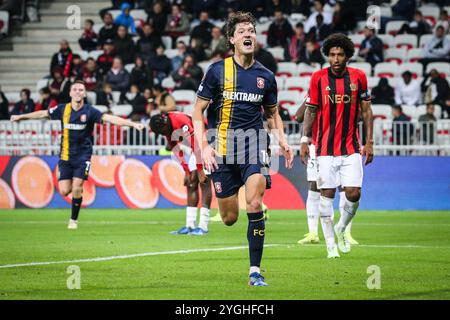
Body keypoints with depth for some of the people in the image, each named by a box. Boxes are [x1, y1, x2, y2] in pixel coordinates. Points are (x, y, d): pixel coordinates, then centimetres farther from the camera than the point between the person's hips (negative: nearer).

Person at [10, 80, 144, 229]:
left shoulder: (89, 111, -9)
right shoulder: (63, 109, -1)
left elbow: (110, 118, -18)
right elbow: (43, 114, 12)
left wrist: (132, 124, -29)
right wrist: (21, 117, 20)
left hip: (83, 155, -2)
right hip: (65, 155, 2)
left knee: (77, 188, -13)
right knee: (64, 191, -5)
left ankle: (74, 219, 7)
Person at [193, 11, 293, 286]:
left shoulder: (265, 76, 7)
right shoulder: (217, 71, -1)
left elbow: (272, 113, 21)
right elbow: (198, 111, 2)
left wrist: (282, 141, 5)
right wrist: (203, 147, -10)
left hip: (254, 140, 1)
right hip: (222, 143, -1)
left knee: (254, 204, -21)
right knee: (230, 218, 1)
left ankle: (255, 270, -14)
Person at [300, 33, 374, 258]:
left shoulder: (358, 77, 2)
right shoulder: (318, 78, -2)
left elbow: (366, 110, 9)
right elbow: (310, 110, 5)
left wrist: (369, 142, 4)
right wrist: (304, 140, -1)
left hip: (351, 147, 1)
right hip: (325, 148, -1)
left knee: (354, 193, -6)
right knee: (327, 195, -1)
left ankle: (341, 229, 21)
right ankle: (330, 243, 8)